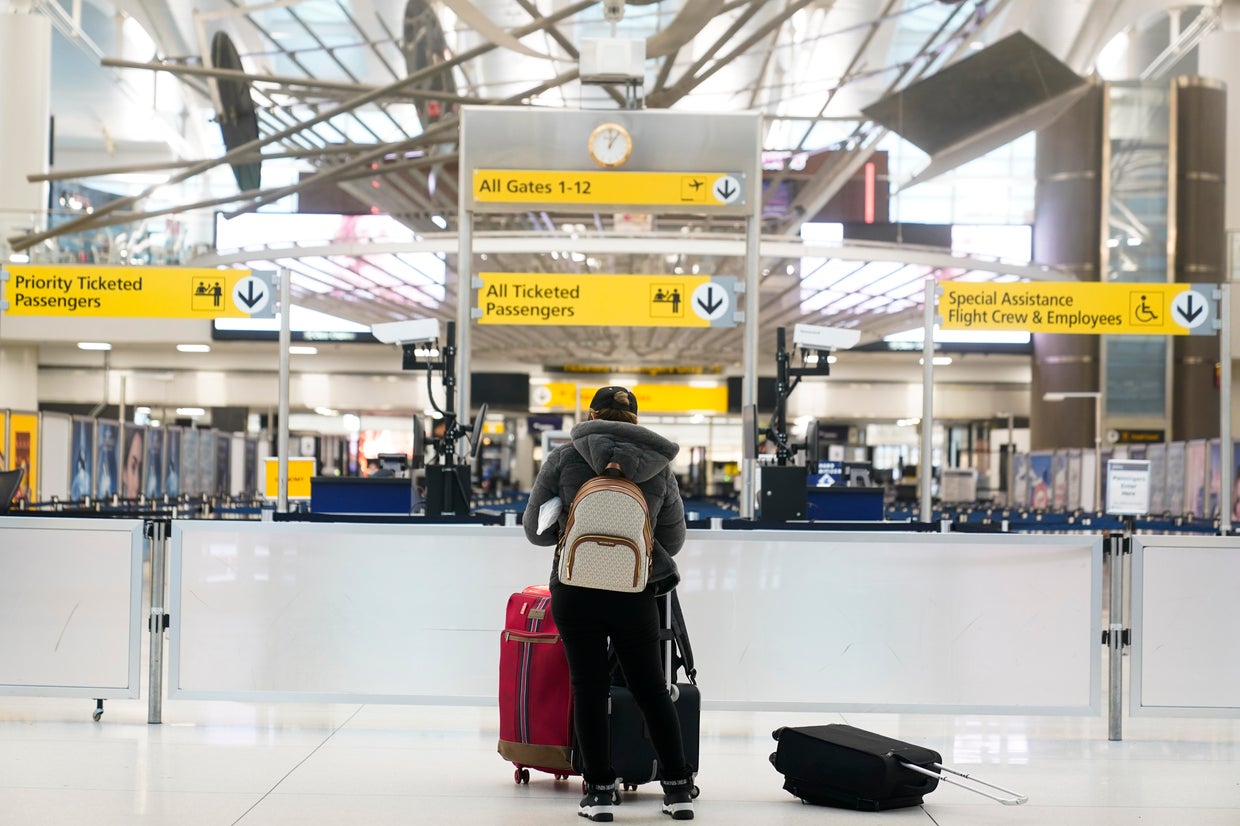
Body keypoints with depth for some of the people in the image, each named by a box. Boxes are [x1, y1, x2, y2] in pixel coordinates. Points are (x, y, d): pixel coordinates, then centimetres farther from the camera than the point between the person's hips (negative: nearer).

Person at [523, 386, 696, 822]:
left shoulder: (564, 459, -2)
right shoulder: (658, 466, 3)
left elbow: (537, 531, 3)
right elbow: (673, 539, 9)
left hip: (577, 592, -1)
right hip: (636, 594, 2)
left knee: (589, 688, 8)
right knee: (651, 688, 13)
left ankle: (599, 790, 9)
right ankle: (679, 788, 17)